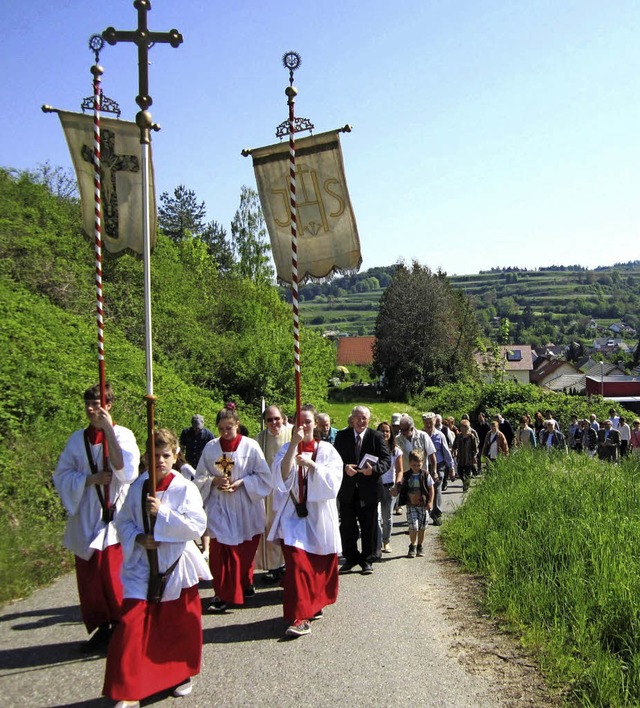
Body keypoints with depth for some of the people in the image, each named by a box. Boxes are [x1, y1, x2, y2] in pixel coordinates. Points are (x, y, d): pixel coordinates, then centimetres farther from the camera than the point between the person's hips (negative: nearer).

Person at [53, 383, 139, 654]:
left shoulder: (123, 434, -7)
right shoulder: (78, 439, 6)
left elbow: (126, 470, -22)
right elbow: (62, 475, 4)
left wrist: (109, 430, -26)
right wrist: (90, 479, -13)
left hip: (114, 517, -4)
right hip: (85, 519, 4)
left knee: (113, 576, -4)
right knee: (89, 577, 9)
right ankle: (102, 629, 26)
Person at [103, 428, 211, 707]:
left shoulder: (185, 488, -11)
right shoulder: (137, 487, -2)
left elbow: (197, 526, -18)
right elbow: (123, 521, 6)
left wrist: (163, 512, -25)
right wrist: (138, 539, -13)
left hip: (176, 566, -2)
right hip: (142, 566, 2)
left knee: (179, 625, 13)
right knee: (130, 626, -5)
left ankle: (181, 674, 38)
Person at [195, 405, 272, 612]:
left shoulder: (250, 446, -8)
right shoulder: (210, 447, -1)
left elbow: (264, 476, -5)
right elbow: (200, 478, 5)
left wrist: (241, 482, -16)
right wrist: (214, 481, -14)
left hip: (245, 507, -1)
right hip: (219, 507, 1)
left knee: (245, 551, 11)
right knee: (219, 551, -6)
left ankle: (245, 584, 35)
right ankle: (222, 594, 7)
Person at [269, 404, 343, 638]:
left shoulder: (327, 450, 1)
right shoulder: (286, 449, 2)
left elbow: (333, 480, -11)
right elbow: (281, 476, -15)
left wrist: (311, 464, -23)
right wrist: (294, 444, -23)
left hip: (320, 516, 1)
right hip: (294, 515, -1)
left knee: (320, 565, 11)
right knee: (297, 564, -11)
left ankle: (314, 605, 34)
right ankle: (300, 617, -4)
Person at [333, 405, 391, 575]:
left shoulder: (377, 437, -1)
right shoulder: (342, 436, 4)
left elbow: (387, 460, -6)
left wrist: (374, 469, -24)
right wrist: (344, 467, -17)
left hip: (369, 487, -1)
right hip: (347, 487, 2)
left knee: (369, 526, 7)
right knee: (347, 525, 9)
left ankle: (366, 560, 21)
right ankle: (350, 558, 25)